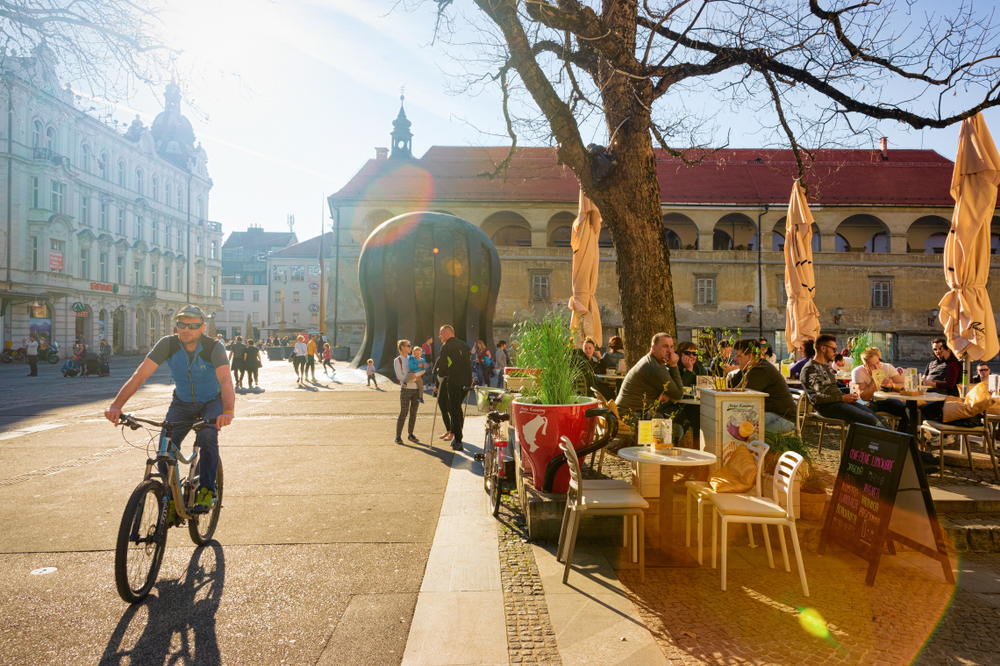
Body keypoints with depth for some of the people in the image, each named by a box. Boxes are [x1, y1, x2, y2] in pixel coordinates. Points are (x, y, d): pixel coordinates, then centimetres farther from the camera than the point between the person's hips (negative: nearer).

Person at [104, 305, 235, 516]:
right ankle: (172, 497, 9)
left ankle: (206, 490, -11)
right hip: (181, 402, 3)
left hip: (211, 402, -3)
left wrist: (228, 411, -60)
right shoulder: (168, 344, -20)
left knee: (207, 435, -31)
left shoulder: (214, 348, -26)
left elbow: (226, 381, -41)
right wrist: (116, 405, -40)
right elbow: (140, 374, -27)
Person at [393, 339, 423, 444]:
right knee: (403, 412, -6)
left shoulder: (412, 359, 14)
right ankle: (398, 435, 3)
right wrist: (415, 379, -13)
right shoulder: (397, 360, -1)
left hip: (416, 388, 5)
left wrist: (416, 374, -13)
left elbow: (423, 370, 6)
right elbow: (400, 376, -10)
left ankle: (410, 434, 17)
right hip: (406, 389, -5)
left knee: (413, 412, 7)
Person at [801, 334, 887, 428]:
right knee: (872, 420, -23)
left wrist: (848, 396, 7)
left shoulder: (827, 366, 22)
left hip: (839, 402, 9)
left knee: (881, 420, -8)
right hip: (827, 406, -9)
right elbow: (814, 398, -18)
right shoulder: (809, 369, -9)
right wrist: (842, 398, -15)